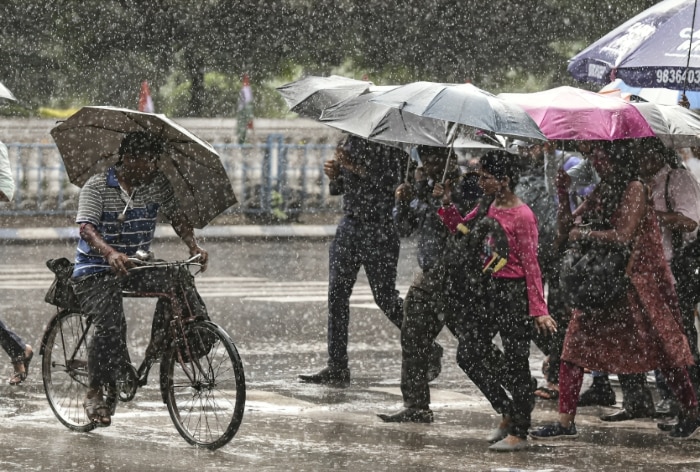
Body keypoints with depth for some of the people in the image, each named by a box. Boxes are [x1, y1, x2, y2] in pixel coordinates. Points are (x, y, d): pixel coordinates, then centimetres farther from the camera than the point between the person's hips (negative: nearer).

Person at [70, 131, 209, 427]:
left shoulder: (158, 185, 2)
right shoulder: (97, 187, -12)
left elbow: (177, 218, -3)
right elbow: (86, 227, -24)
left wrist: (194, 246, -24)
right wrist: (110, 253, -44)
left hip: (137, 266, 4)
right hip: (96, 270, -4)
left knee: (177, 281, -24)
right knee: (110, 324, -28)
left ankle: (155, 352, -9)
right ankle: (95, 394, -14)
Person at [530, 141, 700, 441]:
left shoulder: (634, 189, -13)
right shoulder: (603, 191, 11)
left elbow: (623, 235, -22)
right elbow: (567, 224, 12)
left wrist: (584, 234, -13)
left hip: (638, 278, -8)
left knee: (661, 348, 2)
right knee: (576, 344, -1)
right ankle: (565, 422, 0)